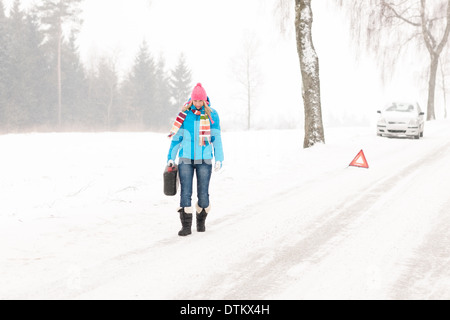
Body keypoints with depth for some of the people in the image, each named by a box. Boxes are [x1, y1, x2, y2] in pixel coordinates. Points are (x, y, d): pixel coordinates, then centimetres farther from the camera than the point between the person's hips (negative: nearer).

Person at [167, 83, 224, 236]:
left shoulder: (212, 115, 0)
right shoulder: (185, 113, 1)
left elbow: (216, 138, 2)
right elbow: (176, 136, 6)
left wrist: (219, 159, -3)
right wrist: (171, 157, 5)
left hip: (204, 160, 0)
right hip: (186, 160, 0)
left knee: (203, 194, 1)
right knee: (185, 193, -6)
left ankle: (201, 221, 26)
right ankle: (186, 226, 0)